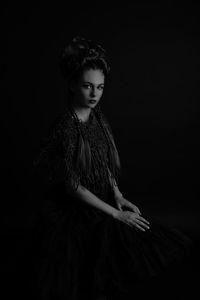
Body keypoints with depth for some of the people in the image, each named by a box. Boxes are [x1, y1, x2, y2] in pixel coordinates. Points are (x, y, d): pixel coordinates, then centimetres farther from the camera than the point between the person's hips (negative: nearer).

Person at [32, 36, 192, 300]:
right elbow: (73, 186, -20)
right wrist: (116, 214, -17)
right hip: (76, 215, -8)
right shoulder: (66, 129, -22)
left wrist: (117, 195, -4)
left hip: (102, 204, 8)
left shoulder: (98, 117, 2)